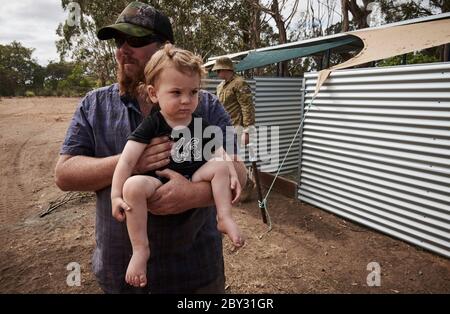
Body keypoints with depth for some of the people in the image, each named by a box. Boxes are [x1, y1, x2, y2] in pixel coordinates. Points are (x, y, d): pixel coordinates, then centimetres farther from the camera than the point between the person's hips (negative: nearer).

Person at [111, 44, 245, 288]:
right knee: (133, 186, -31)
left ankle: (225, 218, -6)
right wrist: (116, 195, -18)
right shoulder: (151, 125, -7)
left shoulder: (200, 124, 6)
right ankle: (140, 249, -17)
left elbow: (219, 152, 6)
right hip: (159, 184, -3)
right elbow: (127, 160, -12)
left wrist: (232, 174, -11)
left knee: (219, 166, -15)